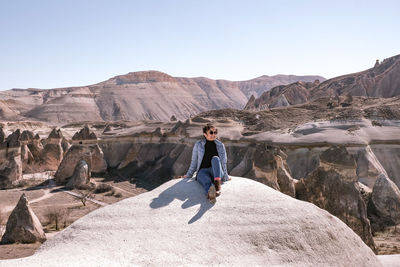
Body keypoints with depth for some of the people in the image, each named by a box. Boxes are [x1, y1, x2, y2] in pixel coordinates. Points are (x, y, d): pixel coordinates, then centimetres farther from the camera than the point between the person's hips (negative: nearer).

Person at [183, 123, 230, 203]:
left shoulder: (220, 145, 8)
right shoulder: (198, 144, 5)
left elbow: (223, 162, 13)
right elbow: (194, 161, 11)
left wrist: (225, 177, 14)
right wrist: (189, 175, 14)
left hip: (216, 172, 1)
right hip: (203, 171, -1)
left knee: (215, 158, -32)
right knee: (207, 181, -38)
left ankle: (217, 183, -55)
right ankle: (211, 194, -74)